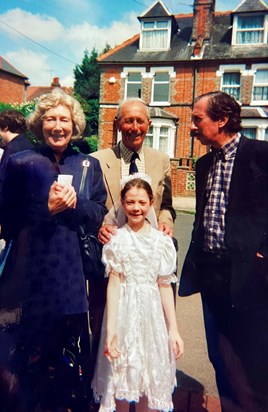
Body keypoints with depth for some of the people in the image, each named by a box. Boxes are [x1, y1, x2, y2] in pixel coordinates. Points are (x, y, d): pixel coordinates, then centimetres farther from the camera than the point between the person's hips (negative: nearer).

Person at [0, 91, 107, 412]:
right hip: (30, 273, -2)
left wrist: (75, 201, -13)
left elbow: (99, 217, 5)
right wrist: (48, 208, -15)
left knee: (67, 354, 13)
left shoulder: (89, 165, 7)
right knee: (27, 356, 6)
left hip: (73, 273, 3)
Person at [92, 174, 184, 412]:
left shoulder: (162, 241, -1)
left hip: (152, 312, 2)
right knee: (122, 374, 11)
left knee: (150, 376, 12)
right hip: (124, 312, -1)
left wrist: (173, 330, 1)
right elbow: (114, 284, -7)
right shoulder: (116, 239, -5)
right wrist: (110, 329, -12)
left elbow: (165, 286, 1)